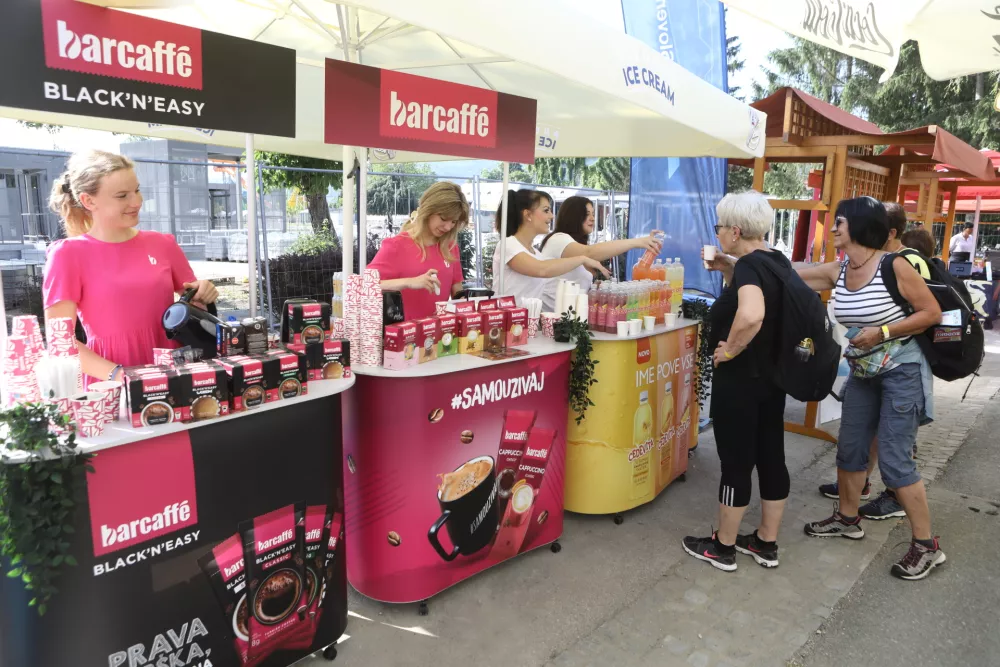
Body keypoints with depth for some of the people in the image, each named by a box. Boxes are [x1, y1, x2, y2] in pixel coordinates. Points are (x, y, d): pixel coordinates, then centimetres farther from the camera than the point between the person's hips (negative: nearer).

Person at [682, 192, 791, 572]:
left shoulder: (748, 264, -20)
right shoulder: (776, 261, 7)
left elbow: (751, 314, -39)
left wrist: (730, 349, -25)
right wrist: (727, 271, 14)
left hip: (740, 380, -9)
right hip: (772, 376, 9)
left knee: (736, 462, 3)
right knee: (771, 457, 14)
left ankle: (723, 548, 18)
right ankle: (766, 544, 28)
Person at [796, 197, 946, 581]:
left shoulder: (893, 267, -19)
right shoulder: (835, 273, -2)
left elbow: (932, 313, -14)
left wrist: (882, 332, -23)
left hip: (901, 372, -6)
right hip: (862, 372, 7)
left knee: (894, 461, -6)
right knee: (849, 449, 13)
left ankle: (926, 546, 10)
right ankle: (847, 519, 32)